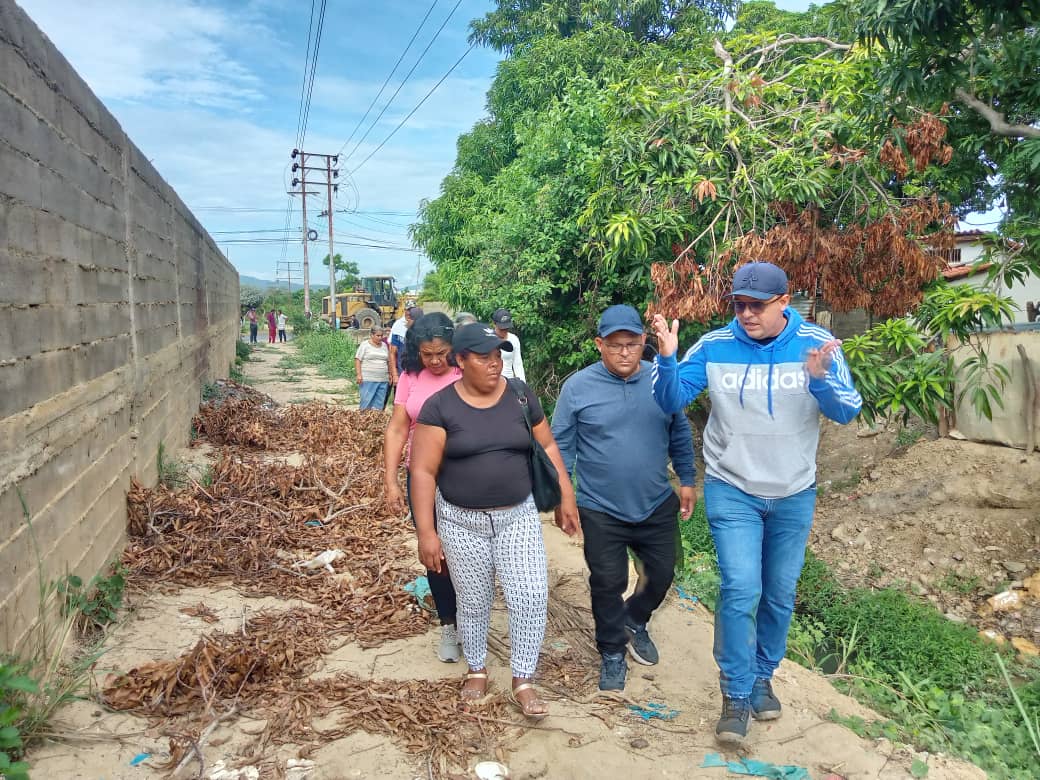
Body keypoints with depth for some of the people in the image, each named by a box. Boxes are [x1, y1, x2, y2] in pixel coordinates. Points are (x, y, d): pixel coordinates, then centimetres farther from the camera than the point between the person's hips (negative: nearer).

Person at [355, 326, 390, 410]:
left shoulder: (384, 346, 15)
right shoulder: (365, 345, 0)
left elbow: (388, 361, 20)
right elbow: (357, 360, -4)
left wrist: (390, 374, 15)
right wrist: (359, 374, -12)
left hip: (383, 380, 5)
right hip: (368, 380, -5)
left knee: (379, 404, 2)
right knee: (367, 402, -8)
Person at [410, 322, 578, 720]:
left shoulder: (521, 395, -3)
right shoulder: (439, 407, -11)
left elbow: (547, 446, 6)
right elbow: (423, 471, -10)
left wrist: (567, 496, 3)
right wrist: (426, 531, -13)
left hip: (518, 516, 2)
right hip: (461, 522, -1)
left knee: (530, 598, -5)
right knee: (473, 602, 12)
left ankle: (523, 681, 14)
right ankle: (476, 670, 37)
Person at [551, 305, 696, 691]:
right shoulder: (578, 387, -11)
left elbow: (680, 434, 9)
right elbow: (560, 444, -4)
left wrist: (687, 480, 10)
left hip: (657, 506, 3)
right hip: (601, 511, -3)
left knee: (661, 574, 16)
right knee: (608, 584, 8)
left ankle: (635, 621, 46)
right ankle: (613, 652, 31)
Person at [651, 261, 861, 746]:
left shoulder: (818, 344, -9)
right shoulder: (713, 347, -9)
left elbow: (847, 412, -13)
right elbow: (671, 402, -9)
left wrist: (820, 379, -34)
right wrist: (667, 359, -28)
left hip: (794, 495, 2)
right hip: (732, 491, -2)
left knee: (780, 594, 15)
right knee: (741, 590, -10)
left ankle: (762, 677, 36)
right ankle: (736, 695, 7)